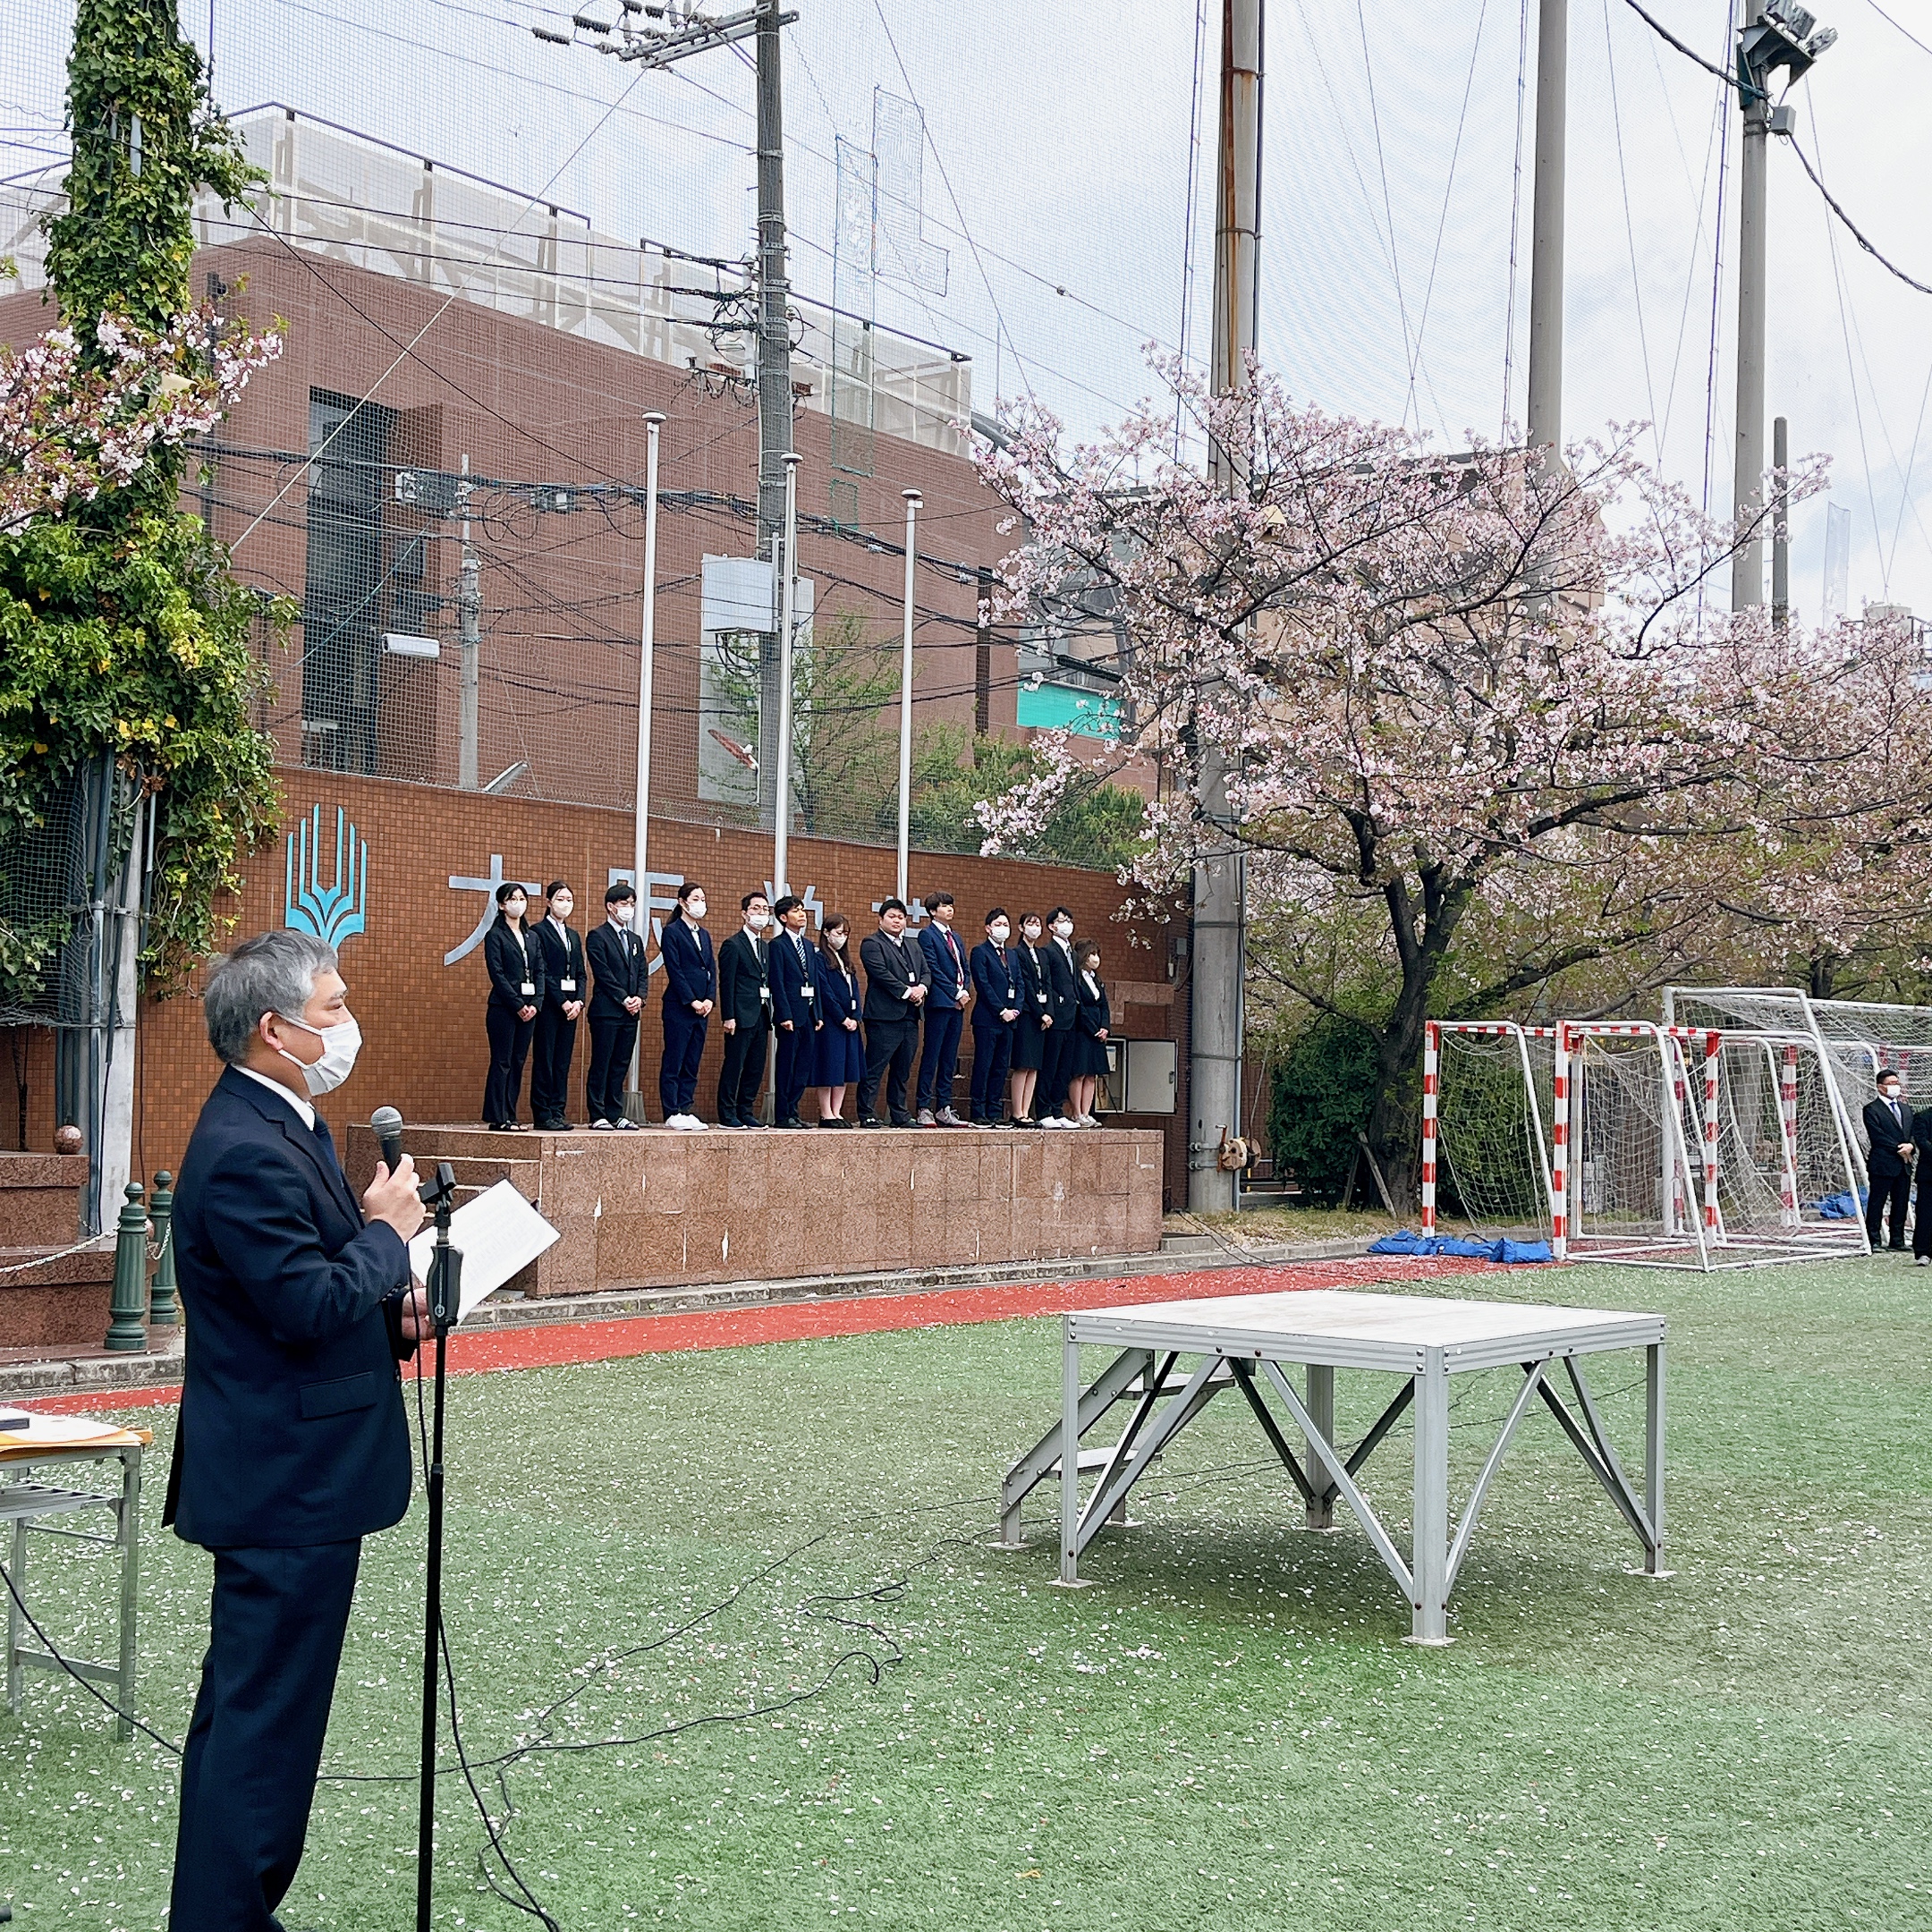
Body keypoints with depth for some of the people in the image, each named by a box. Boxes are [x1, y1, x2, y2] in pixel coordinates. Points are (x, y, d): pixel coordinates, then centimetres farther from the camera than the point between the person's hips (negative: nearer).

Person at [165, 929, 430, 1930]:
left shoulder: (282, 1125, 11)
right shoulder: (245, 1152, -23)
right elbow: (308, 1306, -28)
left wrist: (393, 1308, 4)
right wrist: (388, 1231, -13)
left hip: (280, 1471, 11)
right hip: (289, 1482, -11)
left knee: (245, 1710, 19)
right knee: (265, 1719, -2)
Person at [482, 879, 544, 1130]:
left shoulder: (531, 937, 16)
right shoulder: (495, 936, -2)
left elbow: (540, 972, 11)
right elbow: (497, 974, -9)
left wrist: (535, 1004, -4)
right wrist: (517, 1005, -14)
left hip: (529, 1008, 6)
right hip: (503, 1008, -6)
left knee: (517, 1063, 6)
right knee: (502, 1062, -5)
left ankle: (510, 1116, 9)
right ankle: (498, 1118, -3)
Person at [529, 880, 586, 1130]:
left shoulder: (573, 936, 18)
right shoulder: (539, 932, -4)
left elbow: (581, 974, 15)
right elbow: (542, 973, -11)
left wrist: (578, 1001, -1)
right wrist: (562, 1002, -14)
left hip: (570, 1005, 7)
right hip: (548, 1004, -7)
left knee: (563, 1062, 6)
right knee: (545, 1060, -4)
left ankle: (557, 1112, 9)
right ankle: (542, 1114, -2)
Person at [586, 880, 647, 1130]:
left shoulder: (635, 940, 19)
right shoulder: (598, 937, -3)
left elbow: (642, 973, 15)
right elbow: (603, 974, -10)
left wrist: (639, 998, -2)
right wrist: (623, 999, -13)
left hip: (630, 1013, 7)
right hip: (606, 1011, -7)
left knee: (621, 1065, 7)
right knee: (601, 1064, -4)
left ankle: (615, 1114, 10)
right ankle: (598, 1115, -3)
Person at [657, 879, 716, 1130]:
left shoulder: (704, 935, 18)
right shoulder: (672, 932, -4)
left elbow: (712, 969, 13)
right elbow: (674, 970, -10)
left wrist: (709, 999, -2)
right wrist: (692, 1001, -14)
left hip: (701, 1008, 7)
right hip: (678, 1006, -7)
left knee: (692, 1063, 7)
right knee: (674, 1062, -4)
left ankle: (686, 1110, 10)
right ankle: (672, 1114, -2)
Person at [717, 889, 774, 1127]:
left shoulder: (767, 947, 18)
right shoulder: (733, 945, -4)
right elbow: (726, 984, -9)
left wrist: (770, 1015, 12)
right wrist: (729, 1017, -16)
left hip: (761, 1016, 7)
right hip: (742, 1016, -7)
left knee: (756, 1069, 8)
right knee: (734, 1067, -5)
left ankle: (746, 1112, 14)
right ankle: (727, 1115, -1)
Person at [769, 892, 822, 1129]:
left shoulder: (809, 945, 18)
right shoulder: (778, 945, -4)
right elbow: (777, 983, -10)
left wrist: (818, 1014, 11)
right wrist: (785, 1016, -16)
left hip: (809, 1014, 7)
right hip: (790, 1015, -7)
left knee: (804, 1066, 6)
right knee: (787, 1065, -2)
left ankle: (793, 1111, 13)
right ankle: (783, 1115, 2)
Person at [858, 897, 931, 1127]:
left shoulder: (914, 946, 22)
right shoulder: (872, 943, -2)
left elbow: (926, 972, 16)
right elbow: (881, 973, -13)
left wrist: (921, 988, -6)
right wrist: (906, 992, -16)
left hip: (910, 1016, 7)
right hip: (884, 1015, -7)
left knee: (902, 1069, 11)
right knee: (874, 1069, -6)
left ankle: (899, 1114, 16)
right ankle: (867, 1114, -5)